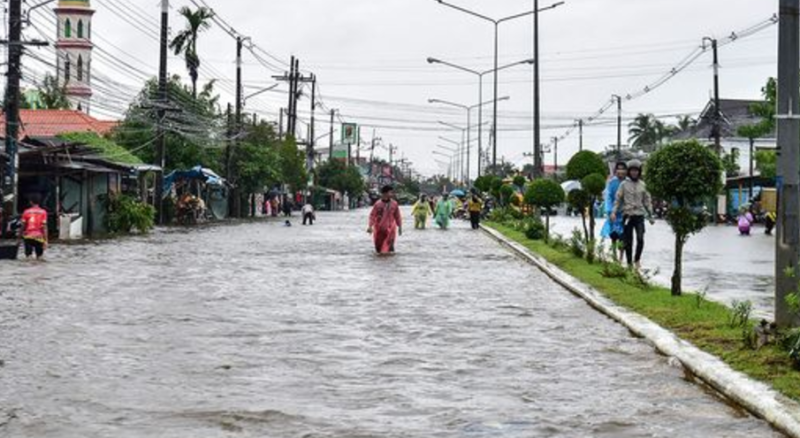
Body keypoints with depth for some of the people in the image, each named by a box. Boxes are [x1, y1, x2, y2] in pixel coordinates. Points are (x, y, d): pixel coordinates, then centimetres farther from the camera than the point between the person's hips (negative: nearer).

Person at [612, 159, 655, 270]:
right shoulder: (624, 184, 5)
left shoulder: (643, 185, 10)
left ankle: (637, 259, 5)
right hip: (627, 215, 0)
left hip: (639, 215, 0)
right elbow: (618, 199, 3)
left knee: (640, 239, -15)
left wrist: (650, 216, 11)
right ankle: (629, 263, 13)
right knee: (628, 241, 2)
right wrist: (614, 212, -10)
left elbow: (647, 201, 14)